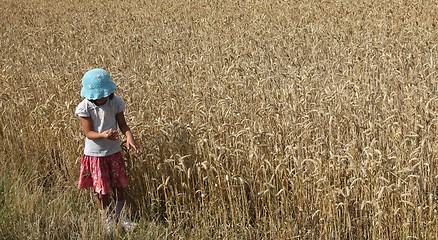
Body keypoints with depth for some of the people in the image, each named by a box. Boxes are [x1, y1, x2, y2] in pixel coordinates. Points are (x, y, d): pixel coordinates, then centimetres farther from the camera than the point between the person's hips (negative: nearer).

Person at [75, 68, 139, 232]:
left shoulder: (116, 102, -11)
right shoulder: (85, 108, -18)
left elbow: (122, 124, -6)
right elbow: (88, 133, -18)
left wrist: (129, 136, -27)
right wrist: (103, 135, -37)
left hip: (114, 151, 2)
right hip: (95, 154, -2)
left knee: (119, 186, 11)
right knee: (102, 190, 8)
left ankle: (119, 217, 31)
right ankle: (108, 220, 29)